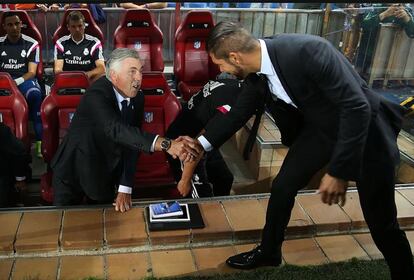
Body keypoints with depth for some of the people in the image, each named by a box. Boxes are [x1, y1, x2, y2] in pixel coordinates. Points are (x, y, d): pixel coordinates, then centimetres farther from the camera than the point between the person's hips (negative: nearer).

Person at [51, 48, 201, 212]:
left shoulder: (137, 99, -8)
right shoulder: (97, 95, -27)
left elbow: (131, 144, -8)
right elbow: (116, 129, -45)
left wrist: (125, 189, -15)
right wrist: (166, 144, -56)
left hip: (104, 175, 5)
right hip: (73, 171, -5)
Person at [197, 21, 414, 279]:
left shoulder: (306, 51, -35)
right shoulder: (257, 68, -12)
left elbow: (357, 108, -32)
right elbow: (239, 113, 5)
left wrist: (340, 170, -30)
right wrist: (201, 143, 5)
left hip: (363, 127, -6)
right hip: (320, 128, 6)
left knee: (381, 221, 3)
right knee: (282, 186, 7)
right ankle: (268, 252, 31)